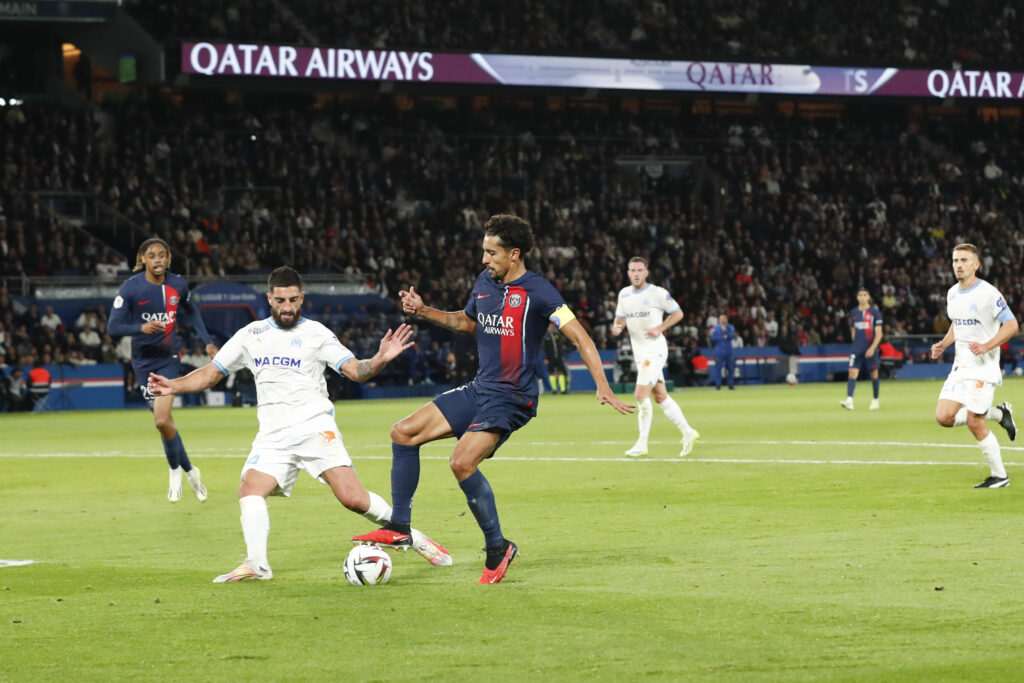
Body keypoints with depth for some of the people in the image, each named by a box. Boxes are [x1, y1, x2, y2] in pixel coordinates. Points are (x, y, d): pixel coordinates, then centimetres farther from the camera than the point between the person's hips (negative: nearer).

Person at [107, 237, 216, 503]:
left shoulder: (178, 285, -2)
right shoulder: (131, 287, -11)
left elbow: (190, 313, 19)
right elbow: (113, 327, -15)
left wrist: (208, 342, 14)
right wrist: (140, 328, -32)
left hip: (168, 357, 0)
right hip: (143, 360, 0)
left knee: (162, 420, -15)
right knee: (165, 421, 2)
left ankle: (176, 471, 7)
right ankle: (189, 471, 22)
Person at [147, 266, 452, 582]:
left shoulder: (316, 333, 5)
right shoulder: (251, 334, 13)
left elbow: (355, 370, -1)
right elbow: (210, 374, 15)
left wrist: (380, 360, -23)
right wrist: (173, 386, -2)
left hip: (315, 426, -3)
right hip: (273, 436, 3)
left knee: (352, 498, -16)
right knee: (250, 490, -21)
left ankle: (411, 536, 1)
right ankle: (256, 564, -29)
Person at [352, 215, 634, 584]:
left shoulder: (537, 291, -15)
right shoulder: (485, 282, 8)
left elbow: (579, 337, -16)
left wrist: (603, 386, -25)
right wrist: (423, 311, 16)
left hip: (512, 398, -8)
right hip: (478, 389, 8)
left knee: (462, 462, -26)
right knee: (404, 432, 1)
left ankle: (498, 548, -9)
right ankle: (399, 528, 7)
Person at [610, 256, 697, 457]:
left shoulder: (658, 293, -9)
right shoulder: (624, 294, 9)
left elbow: (678, 313, -2)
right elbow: (620, 318, 19)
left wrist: (660, 328, -15)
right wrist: (617, 328, -4)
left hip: (655, 348, -7)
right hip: (638, 351, 7)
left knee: (641, 395, -14)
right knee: (660, 396, 10)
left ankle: (642, 444, -7)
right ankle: (687, 432, 21)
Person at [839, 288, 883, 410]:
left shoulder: (875, 312, -3)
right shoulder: (854, 313, 8)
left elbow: (878, 333, -6)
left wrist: (872, 347, -16)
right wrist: (856, 343, 14)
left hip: (870, 349, -2)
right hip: (857, 349, 2)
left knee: (874, 373, 7)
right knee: (852, 372, -12)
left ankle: (875, 400, 22)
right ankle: (849, 400, -23)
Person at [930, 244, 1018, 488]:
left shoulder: (988, 293, -13)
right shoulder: (953, 294, 10)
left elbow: (1011, 324, -14)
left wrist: (986, 346, -26)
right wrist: (943, 344, 8)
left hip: (983, 366, -8)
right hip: (960, 365, 8)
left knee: (974, 422, -11)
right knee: (943, 417, -2)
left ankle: (1000, 475, 5)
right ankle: (998, 414, 18)